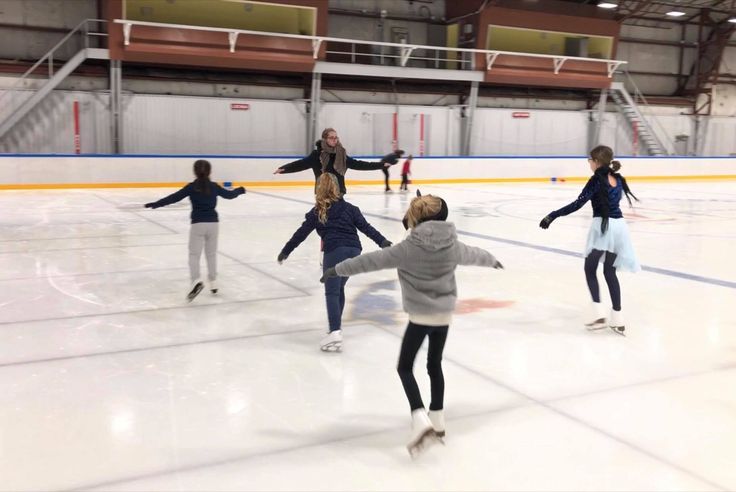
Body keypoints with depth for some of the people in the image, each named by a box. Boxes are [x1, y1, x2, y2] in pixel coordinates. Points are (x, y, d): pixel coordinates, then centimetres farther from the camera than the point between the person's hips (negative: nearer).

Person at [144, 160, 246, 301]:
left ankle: (196, 280, -23)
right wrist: (240, 190, 40)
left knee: (194, 254, -2)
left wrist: (155, 204, -4)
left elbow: (174, 197, -8)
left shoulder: (192, 187, -5)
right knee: (211, 254, 17)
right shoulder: (214, 186, 4)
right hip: (213, 223, 3)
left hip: (198, 224, -3)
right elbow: (229, 194, 19)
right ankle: (213, 282, 22)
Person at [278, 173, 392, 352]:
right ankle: (337, 324, 30)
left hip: (335, 251, -4)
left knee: (332, 292, -6)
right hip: (354, 250, 5)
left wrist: (286, 251, 17)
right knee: (339, 288, 22)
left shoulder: (317, 212, 8)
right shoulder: (349, 208, 15)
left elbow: (301, 233, 9)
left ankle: (335, 332, -21)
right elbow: (365, 227, 8)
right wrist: (382, 241, 9)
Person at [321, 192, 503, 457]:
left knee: (405, 367, 6)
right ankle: (437, 422, 27)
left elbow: (372, 261, -13)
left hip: (420, 316, -5)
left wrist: (337, 269, -4)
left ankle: (421, 420, -11)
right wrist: (492, 259, 42)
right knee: (435, 365, 20)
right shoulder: (452, 246, -1)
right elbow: (473, 254, 19)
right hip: (444, 315, 5)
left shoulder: (408, 248, -15)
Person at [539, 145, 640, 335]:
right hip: (618, 225, 6)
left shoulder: (597, 179, -10)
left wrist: (553, 216, -16)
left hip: (603, 225, -6)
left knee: (590, 269, 8)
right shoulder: (617, 179, 9)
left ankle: (598, 312, -4)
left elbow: (578, 204, -17)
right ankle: (617, 318, 11)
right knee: (610, 271, 14)